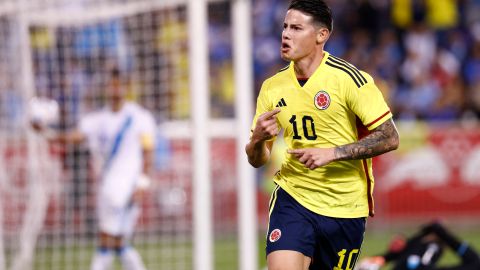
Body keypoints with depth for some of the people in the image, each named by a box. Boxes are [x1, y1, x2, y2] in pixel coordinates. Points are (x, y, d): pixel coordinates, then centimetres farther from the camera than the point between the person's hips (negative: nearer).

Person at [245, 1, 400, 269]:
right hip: (293, 199, 2)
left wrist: (332, 152, -21)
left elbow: (390, 138, -13)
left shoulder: (348, 78, -11)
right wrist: (258, 139, -14)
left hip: (344, 207, -2)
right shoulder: (273, 87, 3)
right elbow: (257, 160, 10)